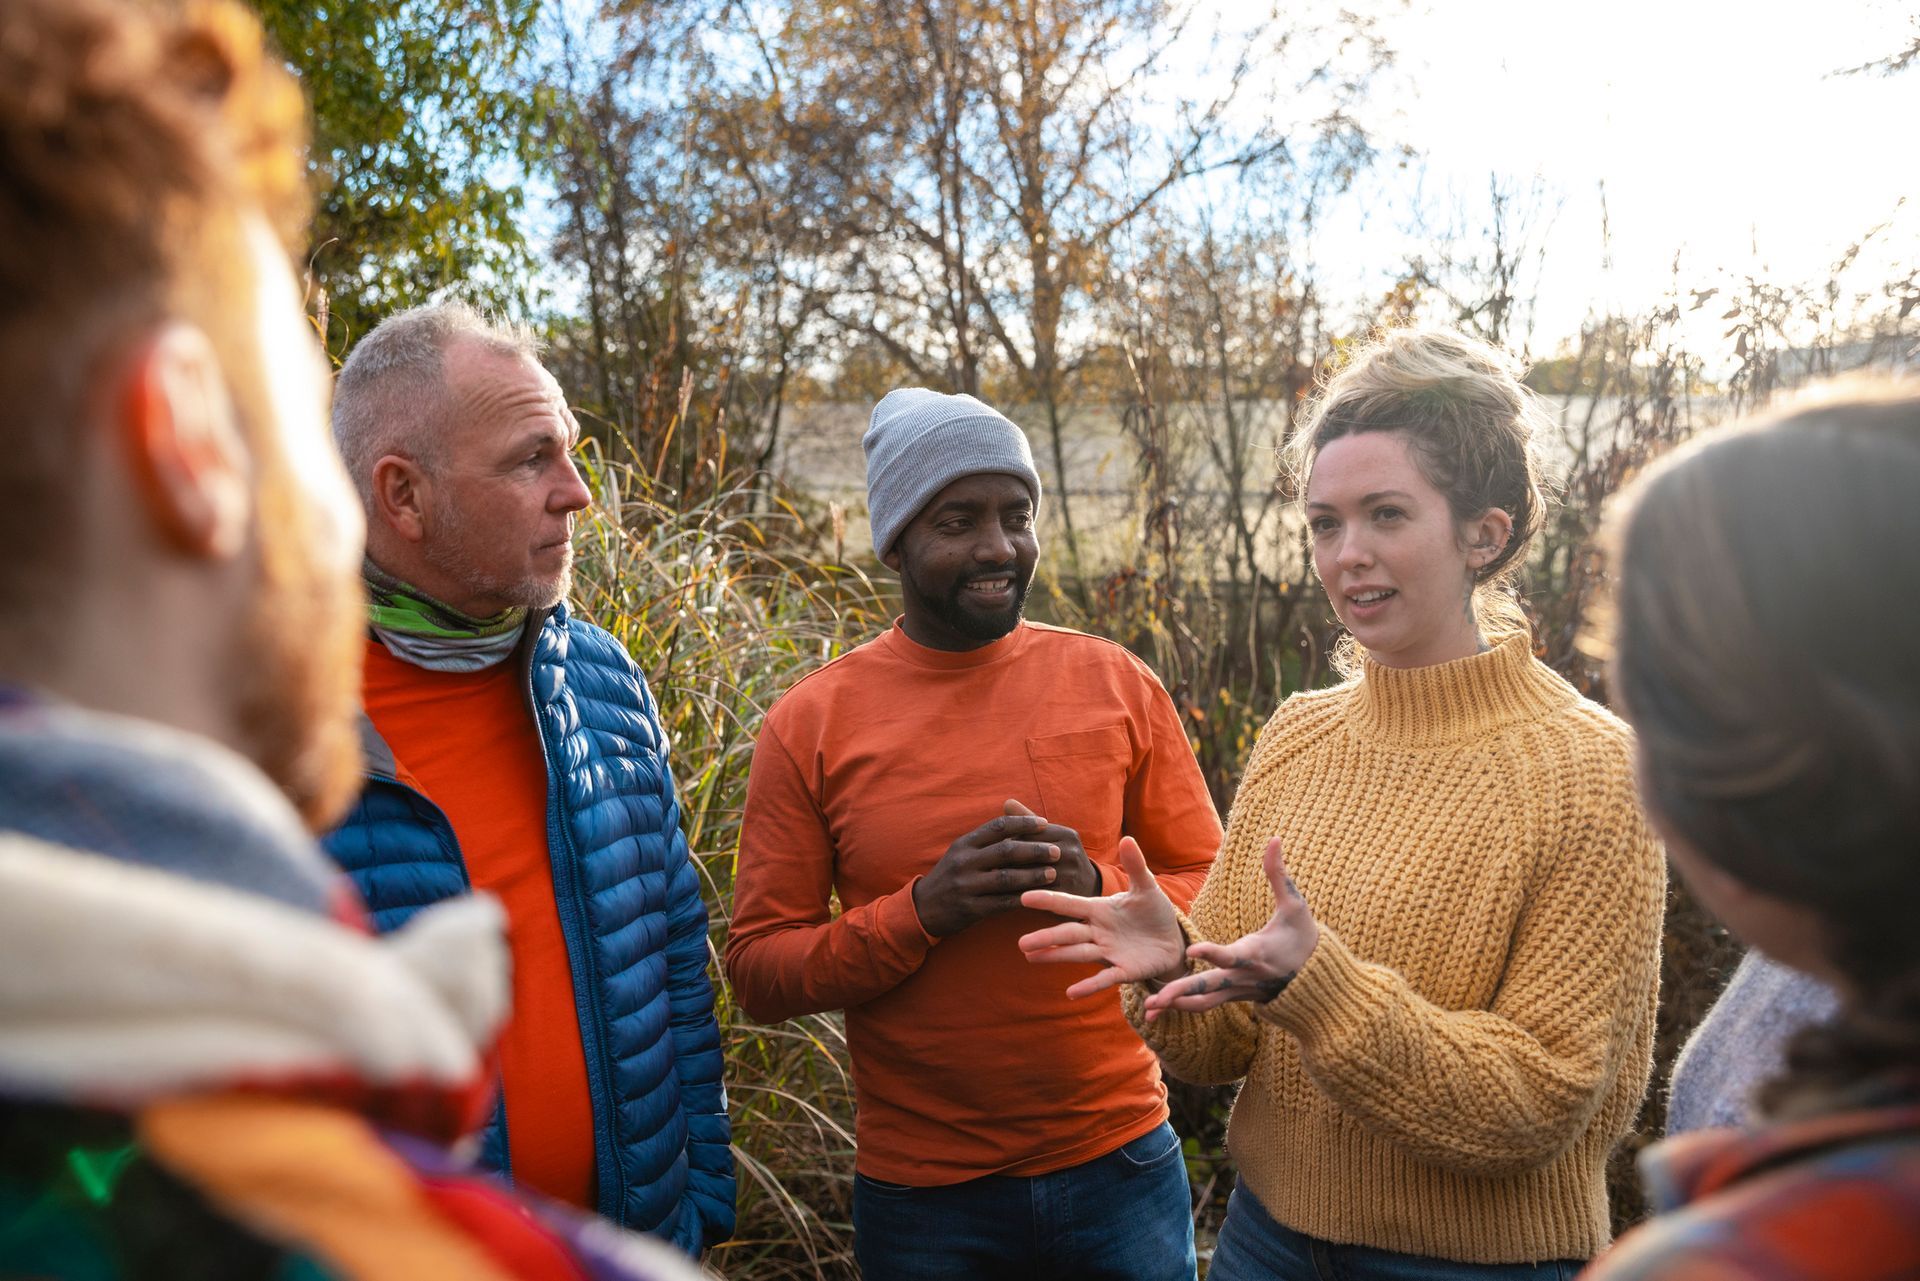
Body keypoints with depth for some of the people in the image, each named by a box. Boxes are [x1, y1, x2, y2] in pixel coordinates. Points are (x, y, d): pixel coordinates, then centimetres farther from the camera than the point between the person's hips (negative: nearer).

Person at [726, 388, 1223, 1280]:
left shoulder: (1115, 684, -2)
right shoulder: (810, 724, -7)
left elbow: (1216, 898, 2)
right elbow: (756, 972, -7)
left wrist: (1098, 887, -18)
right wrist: (924, 910, -22)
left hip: (1121, 1164, 1)